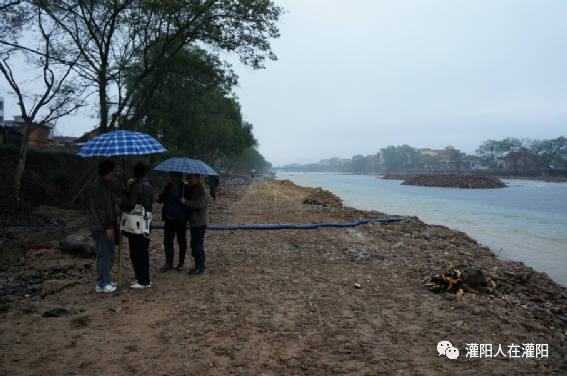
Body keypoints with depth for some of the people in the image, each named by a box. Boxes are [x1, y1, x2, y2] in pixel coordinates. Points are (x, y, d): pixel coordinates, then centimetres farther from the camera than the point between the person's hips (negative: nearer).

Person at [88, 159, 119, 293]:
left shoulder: (104, 184, 15)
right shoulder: (100, 186, -17)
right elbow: (101, 208, -22)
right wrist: (108, 226, -21)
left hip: (102, 227, 11)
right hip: (102, 227, -11)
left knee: (103, 255, 16)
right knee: (108, 256, -6)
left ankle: (103, 282, 25)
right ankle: (102, 284, 1)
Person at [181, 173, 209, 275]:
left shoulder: (202, 190, -14)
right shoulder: (191, 189, 16)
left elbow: (199, 204, -24)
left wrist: (185, 202, -19)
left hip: (199, 222, -10)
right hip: (194, 222, 10)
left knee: (197, 244, -8)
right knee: (195, 244, 14)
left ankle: (199, 267, -1)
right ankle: (200, 266, 23)